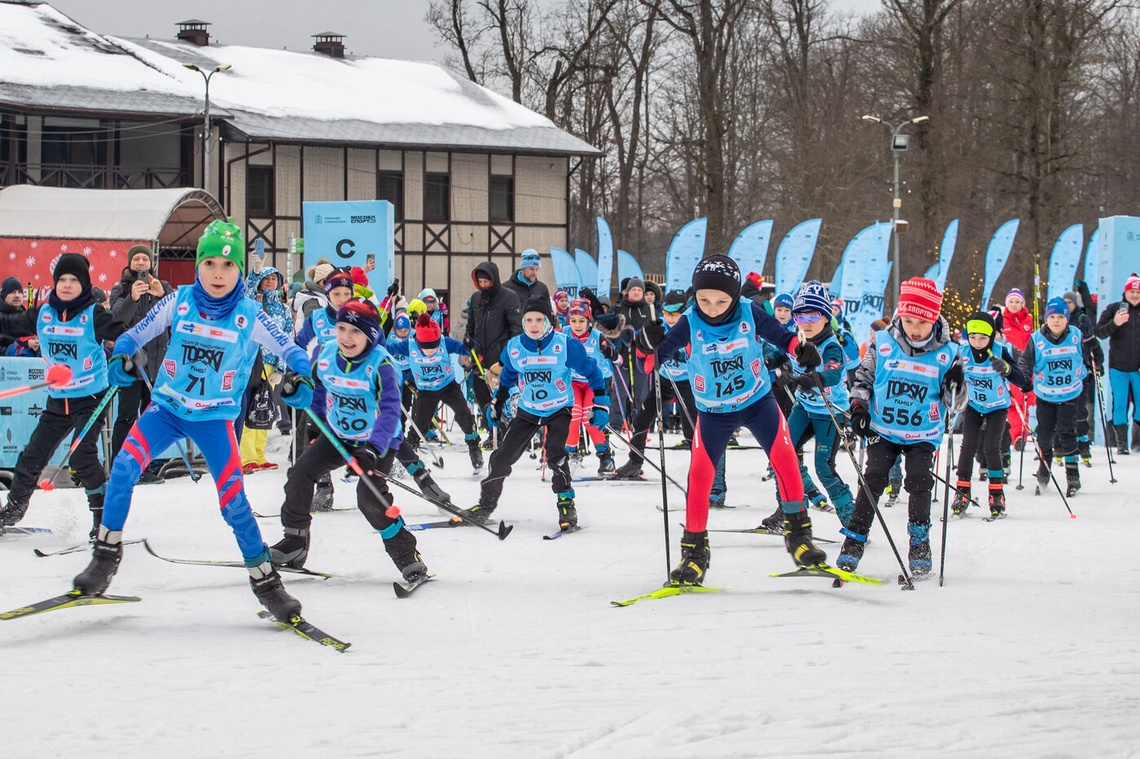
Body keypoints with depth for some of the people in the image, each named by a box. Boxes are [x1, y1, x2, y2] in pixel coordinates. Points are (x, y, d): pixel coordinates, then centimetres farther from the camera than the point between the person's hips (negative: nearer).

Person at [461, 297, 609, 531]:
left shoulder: (566, 345, -18)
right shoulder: (514, 347, -8)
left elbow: (591, 371, -6)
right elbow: (507, 377, 13)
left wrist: (601, 405, -7)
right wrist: (497, 404, 18)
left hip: (559, 410, -4)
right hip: (527, 411, 4)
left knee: (555, 454, -26)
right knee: (502, 457, 0)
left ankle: (566, 504, -14)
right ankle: (485, 505, 16)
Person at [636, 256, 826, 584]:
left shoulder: (750, 313, -16)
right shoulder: (690, 323, -17)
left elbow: (780, 335, -4)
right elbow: (661, 353, -16)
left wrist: (801, 347, -24)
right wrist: (650, 344, -38)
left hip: (758, 400, 0)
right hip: (713, 411, 0)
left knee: (783, 455, -17)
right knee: (701, 470, -9)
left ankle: (798, 532, -5)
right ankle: (694, 550, 3)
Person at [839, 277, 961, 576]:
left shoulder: (946, 353, -7)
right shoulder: (883, 344, -6)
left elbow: (954, 403, -1)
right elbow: (863, 377, 9)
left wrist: (955, 386, -23)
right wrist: (858, 407, -5)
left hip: (923, 435, 0)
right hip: (883, 429, 0)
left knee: (919, 482, -14)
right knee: (873, 480, -11)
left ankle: (919, 546, 4)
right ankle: (853, 543, -2)